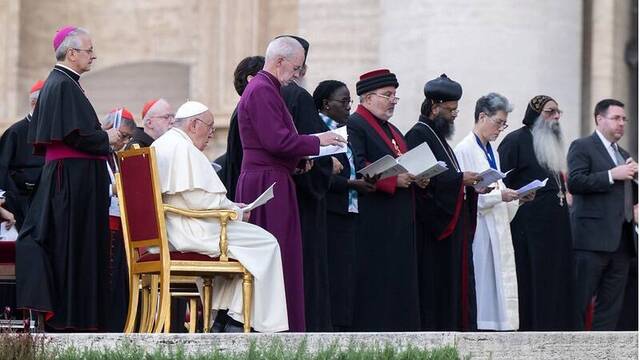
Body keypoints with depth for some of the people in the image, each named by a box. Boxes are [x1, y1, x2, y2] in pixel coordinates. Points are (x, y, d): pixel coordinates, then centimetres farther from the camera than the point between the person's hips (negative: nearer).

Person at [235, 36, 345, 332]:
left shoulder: (266, 88, 19)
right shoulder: (262, 90, -14)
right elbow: (276, 140, -22)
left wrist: (301, 157, 11)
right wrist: (316, 142, -10)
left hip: (266, 182, 11)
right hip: (268, 183, -11)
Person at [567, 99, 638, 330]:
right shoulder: (582, 147, -1)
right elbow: (574, 183, -16)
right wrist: (612, 175, -17)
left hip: (621, 240, 8)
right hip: (593, 238, -8)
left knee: (612, 303, 6)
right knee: (578, 300, -7)